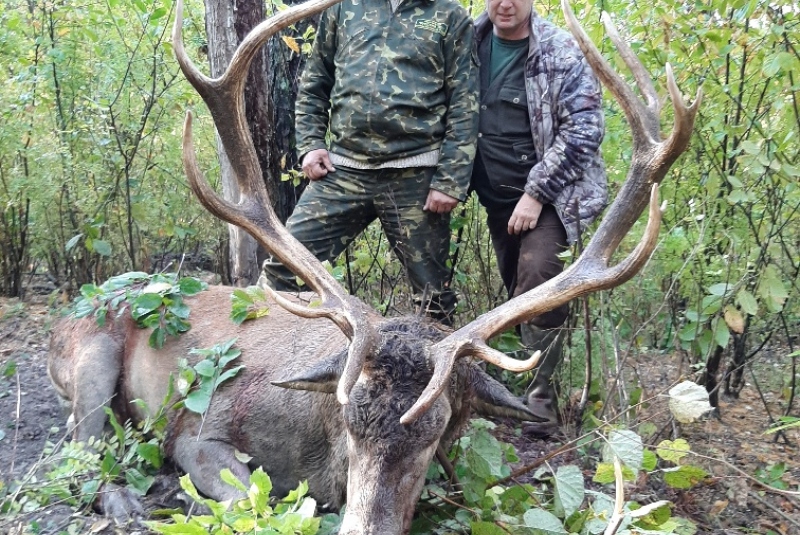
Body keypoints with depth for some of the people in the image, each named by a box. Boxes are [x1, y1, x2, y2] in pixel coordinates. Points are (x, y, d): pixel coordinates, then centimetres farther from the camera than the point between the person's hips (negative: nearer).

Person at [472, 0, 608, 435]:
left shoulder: (561, 52, -11)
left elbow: (583, 129, -15)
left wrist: (536, 193, -19)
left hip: (547, 192, -4)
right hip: (497, 194, 5)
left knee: (538, 278, -20)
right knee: (517, 289, 12)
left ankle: (540, 395, -8)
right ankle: (520, 376, 30)